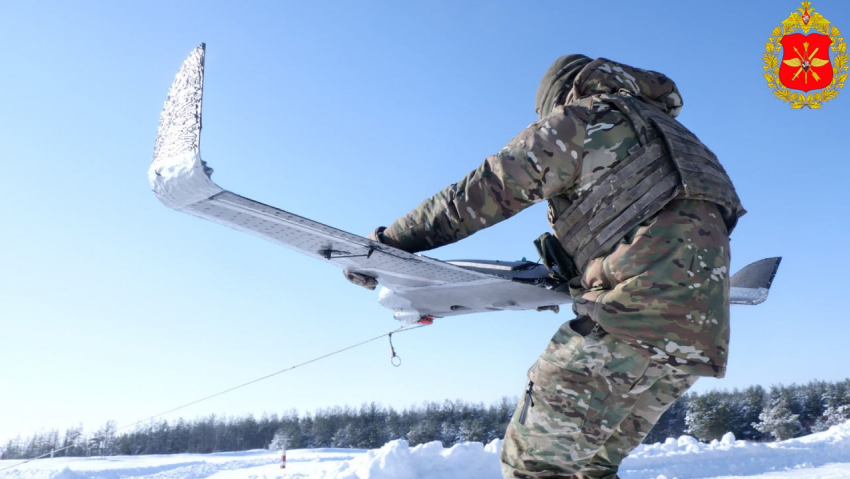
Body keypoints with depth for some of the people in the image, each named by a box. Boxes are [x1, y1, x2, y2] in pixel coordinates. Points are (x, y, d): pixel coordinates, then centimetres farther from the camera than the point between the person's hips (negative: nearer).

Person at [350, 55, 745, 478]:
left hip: (641, 301, -9)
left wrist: (391, 240, 10)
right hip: (700, 324, 9)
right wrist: (577, 270, 43)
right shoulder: (660, 129, 29)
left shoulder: (580, 117, 5)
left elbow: (484, 192, 2)